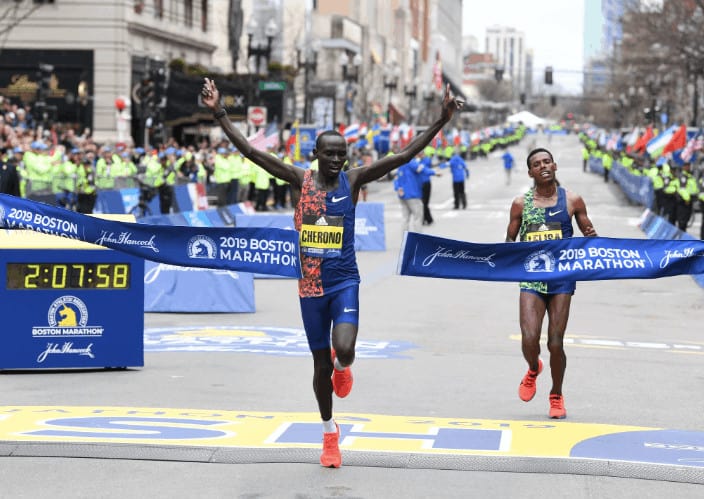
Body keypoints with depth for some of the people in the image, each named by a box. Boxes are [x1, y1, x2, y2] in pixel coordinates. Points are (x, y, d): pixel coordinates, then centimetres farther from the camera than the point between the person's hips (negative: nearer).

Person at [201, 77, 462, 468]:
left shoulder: (353, 181, -3)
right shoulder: (300, 180, -1)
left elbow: (404, 156, -9)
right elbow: (251, 152, -7)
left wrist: (441, 121, -18)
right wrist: (219, 114, -15)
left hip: (345, 282, -1)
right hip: (311, 285, 1)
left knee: (344, 351, -23)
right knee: (321, 365, 9)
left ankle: (342, 366, 18)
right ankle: (329, 434, 29)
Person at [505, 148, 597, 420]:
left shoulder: (572, 200, 3)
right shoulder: (520, 204, 4)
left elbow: (588, 233, 11)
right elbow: (509, 240, 13)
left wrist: (591, 237, -12)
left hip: (562, 278, 0)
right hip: (531, 278, 1)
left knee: (555, 343, -2)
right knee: (529, 340, -15)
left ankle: (556, 396, 22)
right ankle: (533, 369, 23)